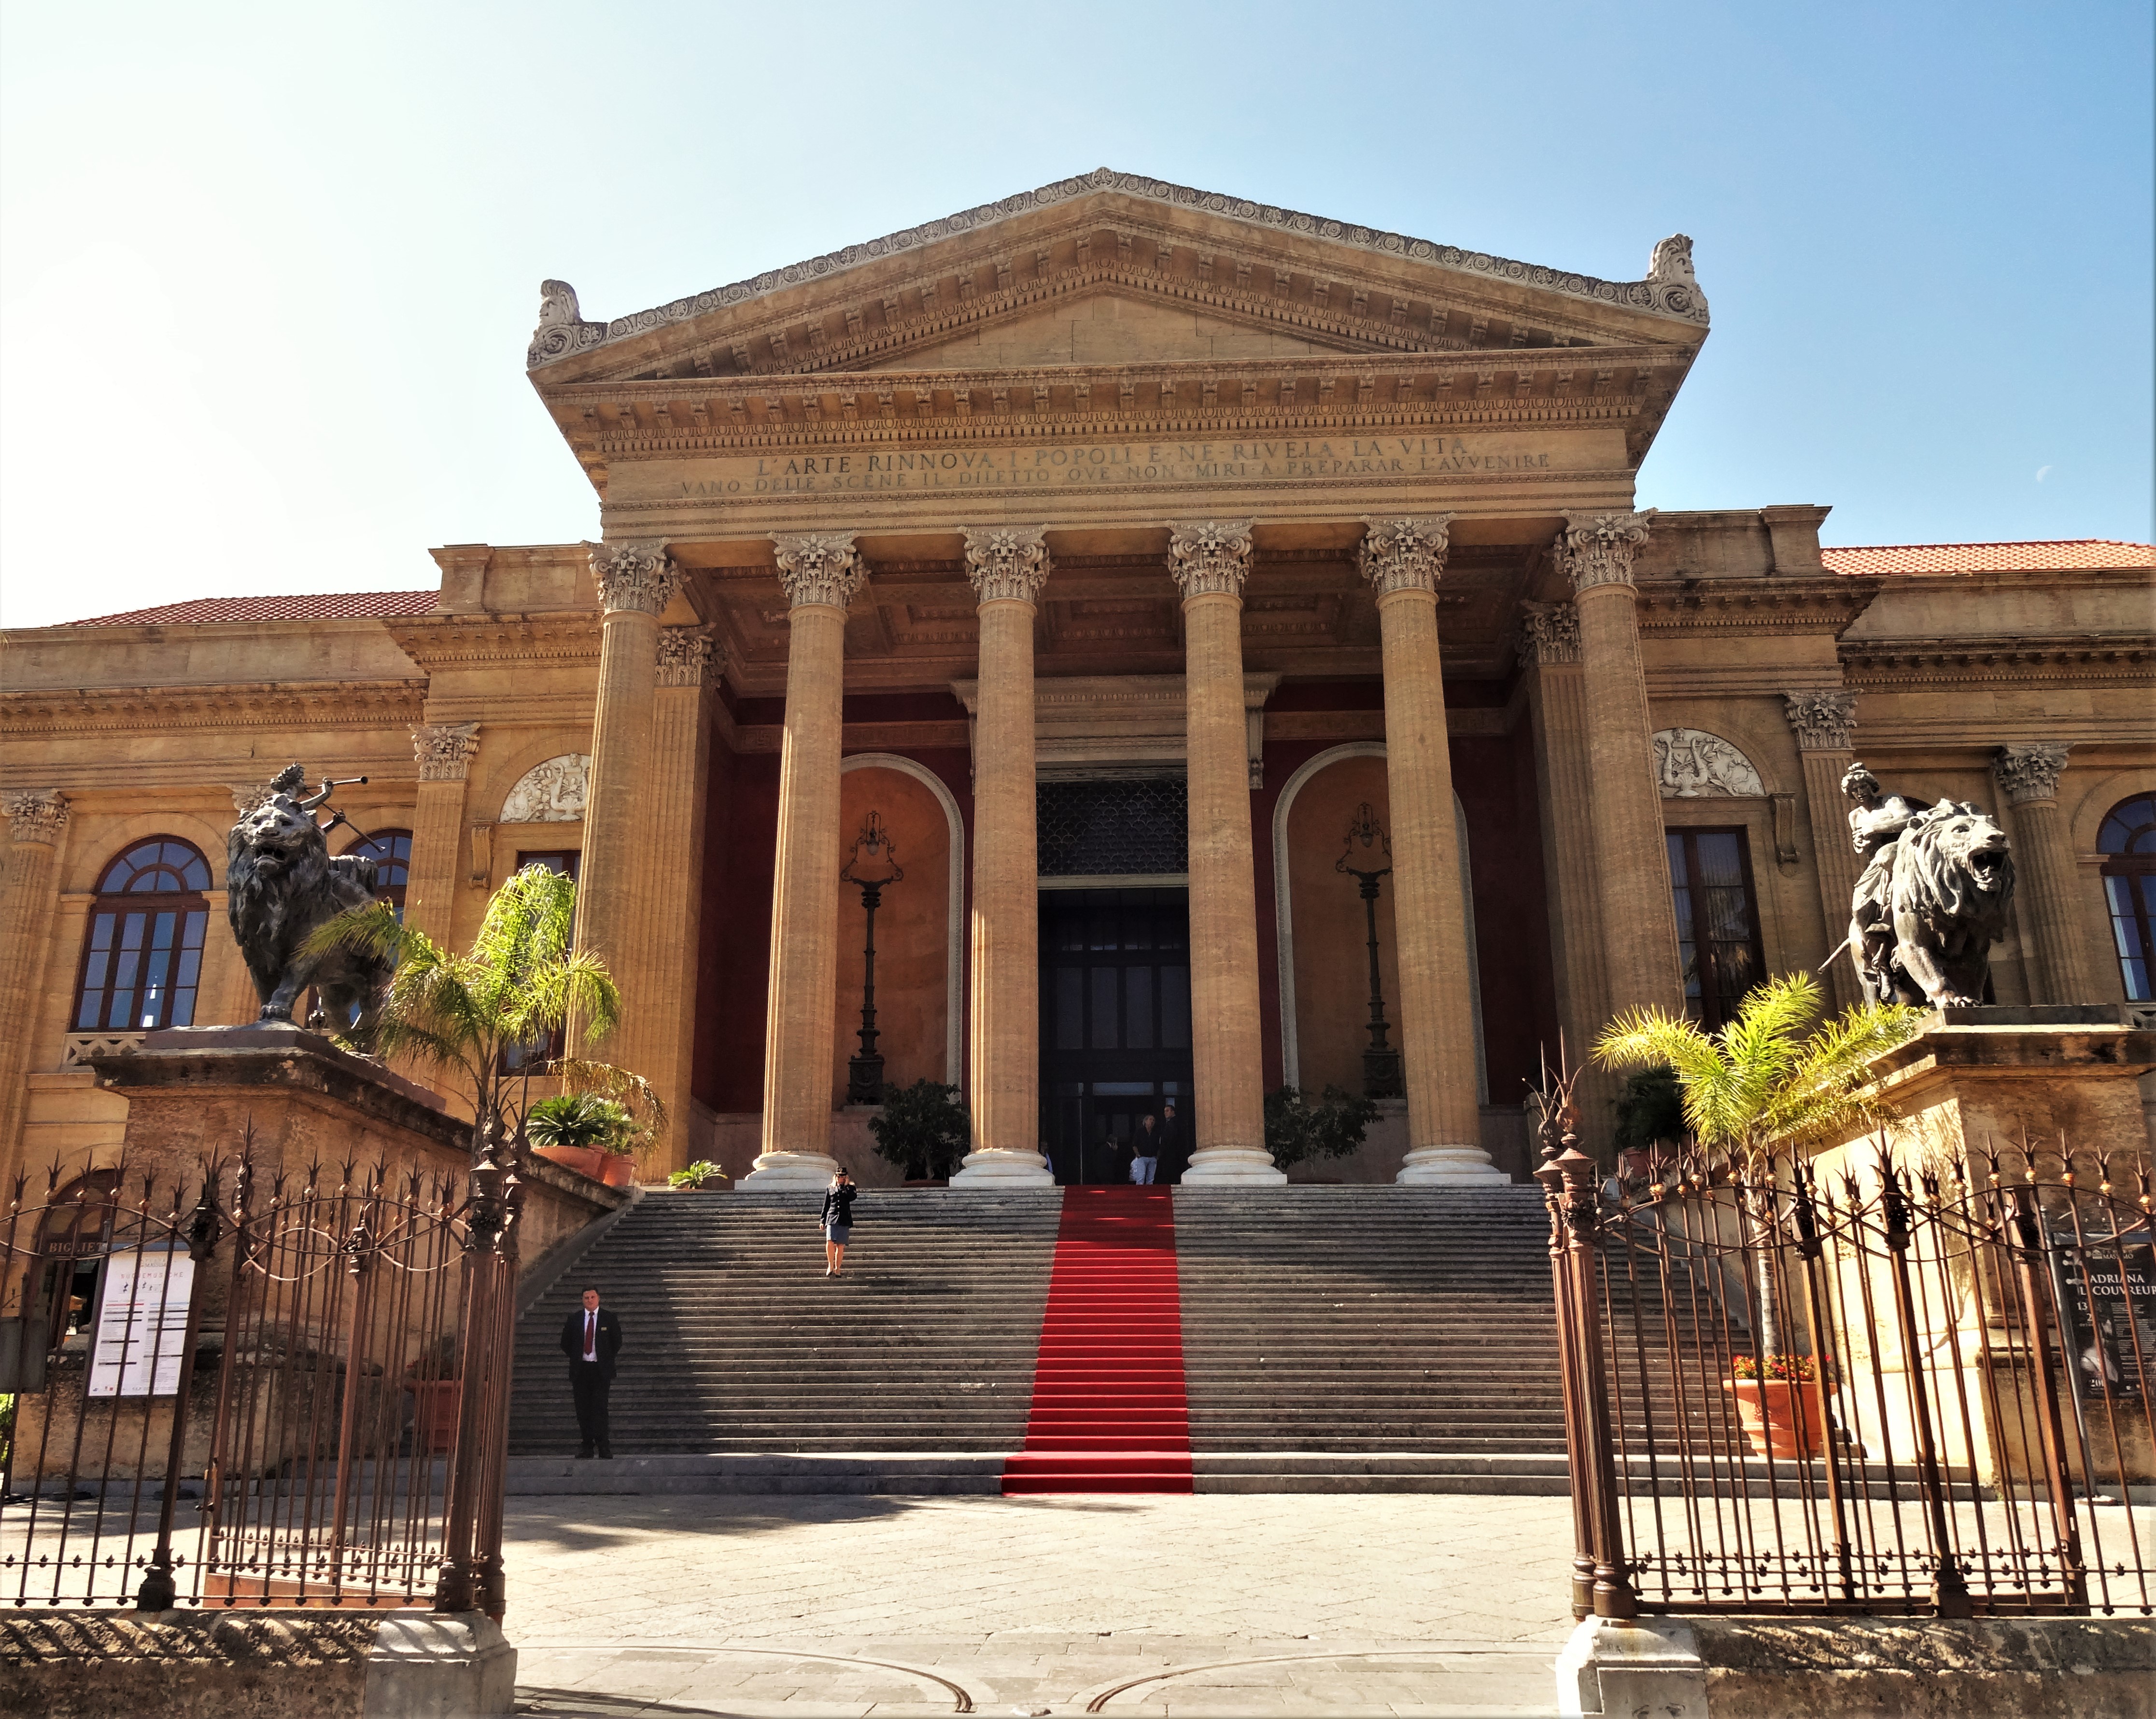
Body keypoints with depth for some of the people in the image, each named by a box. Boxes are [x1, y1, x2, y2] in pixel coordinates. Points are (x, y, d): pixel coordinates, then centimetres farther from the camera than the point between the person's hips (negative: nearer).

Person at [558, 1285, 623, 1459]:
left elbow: (617, 1342, 9)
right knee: (583, 1409, 2)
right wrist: (575, 1358, 11)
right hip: (580, 1370, 2)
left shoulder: (609, 1318, 2)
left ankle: (604, 1447, -7)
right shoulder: (574, 1318, 7)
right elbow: (565, 1344, 16)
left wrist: (606, 1359, 7)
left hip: (601, 1370, -2)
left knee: (600, 1408, -9)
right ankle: (587, 1444, 9)